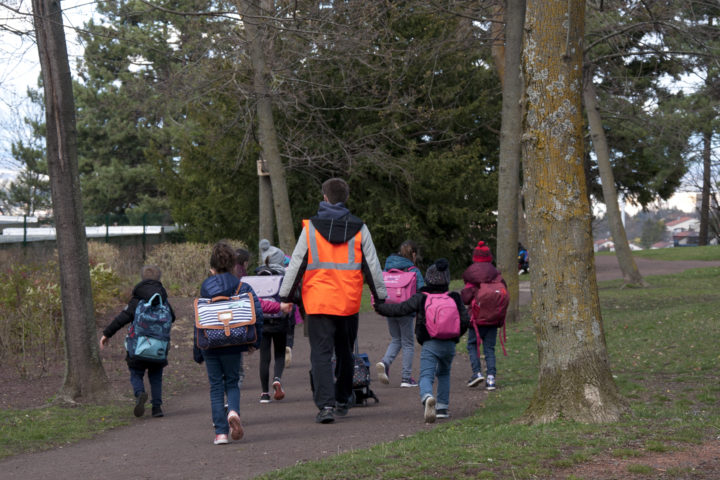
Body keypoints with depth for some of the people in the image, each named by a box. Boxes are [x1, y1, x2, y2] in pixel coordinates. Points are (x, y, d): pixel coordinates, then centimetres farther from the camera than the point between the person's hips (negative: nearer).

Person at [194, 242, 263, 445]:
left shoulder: (205, 287, 1)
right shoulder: (242, 287, -1)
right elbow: (257, 312, -10)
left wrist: (197, 351, 8)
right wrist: (255, 341, -1)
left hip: (209, 345, 0)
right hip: (232, 345, 0)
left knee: (216, 386, 8)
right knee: (232, 382, 15)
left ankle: (220, 432, 1)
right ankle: (233, 411, -17)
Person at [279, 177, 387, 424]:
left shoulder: (311, 228, -1)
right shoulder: (359, 229, 4)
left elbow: (296, 264, 0)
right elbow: (372, 266, 7)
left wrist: (285, 297, 6)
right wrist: (380, 297, 15)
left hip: (318, 302, -2)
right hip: (349, 302, 2)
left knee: (321, 354, -3)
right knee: (345, 353, 18)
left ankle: (325, 405, -16)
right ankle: (342, 401, 28)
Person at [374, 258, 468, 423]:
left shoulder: (421, 298, 1)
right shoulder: (454, 298, 9)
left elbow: (400, 309, 0)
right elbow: (465, 320, 6)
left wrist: (379, 307, 14)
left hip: (430, 344, -3)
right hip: (449, 344, 3)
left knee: (426, 376, -8)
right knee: (444, 374, 25)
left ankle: (427, 397, -40)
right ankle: (442, 407, 19)